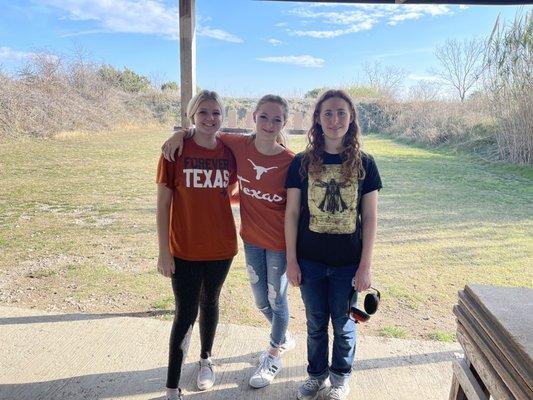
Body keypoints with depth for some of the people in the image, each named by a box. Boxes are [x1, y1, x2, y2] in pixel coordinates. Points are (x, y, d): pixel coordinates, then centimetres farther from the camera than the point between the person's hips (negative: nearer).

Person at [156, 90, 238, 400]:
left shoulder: (229, 153, 0)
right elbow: (163, 204, -8)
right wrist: (164, 252, -9)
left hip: (222, 247, 3)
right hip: (185, 250, -3)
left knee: (210, 303, 20)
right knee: (185, 315, 3)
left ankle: (206, 359, 45)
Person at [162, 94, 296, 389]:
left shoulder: (290, 162, -19)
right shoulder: (239, 146, -10)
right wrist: (181, 134, -13)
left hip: (279, 242, -4)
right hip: (251, 239, 4)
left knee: (277, 299, 15)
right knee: (261, 301, 20)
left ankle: (273, 356, 41)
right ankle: (283, 337, 52)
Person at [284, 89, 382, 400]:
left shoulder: (364, 163, -5)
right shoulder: (302, 162, -4)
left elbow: (370, 218, -3)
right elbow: (292, 213, -2)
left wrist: (366, 265, -5)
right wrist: (291, 260, -3)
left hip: (348, 262, 0)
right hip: (310, 261, 1)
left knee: (343, 324, 15)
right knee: (316, 323, 17)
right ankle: (317, 374, 41)